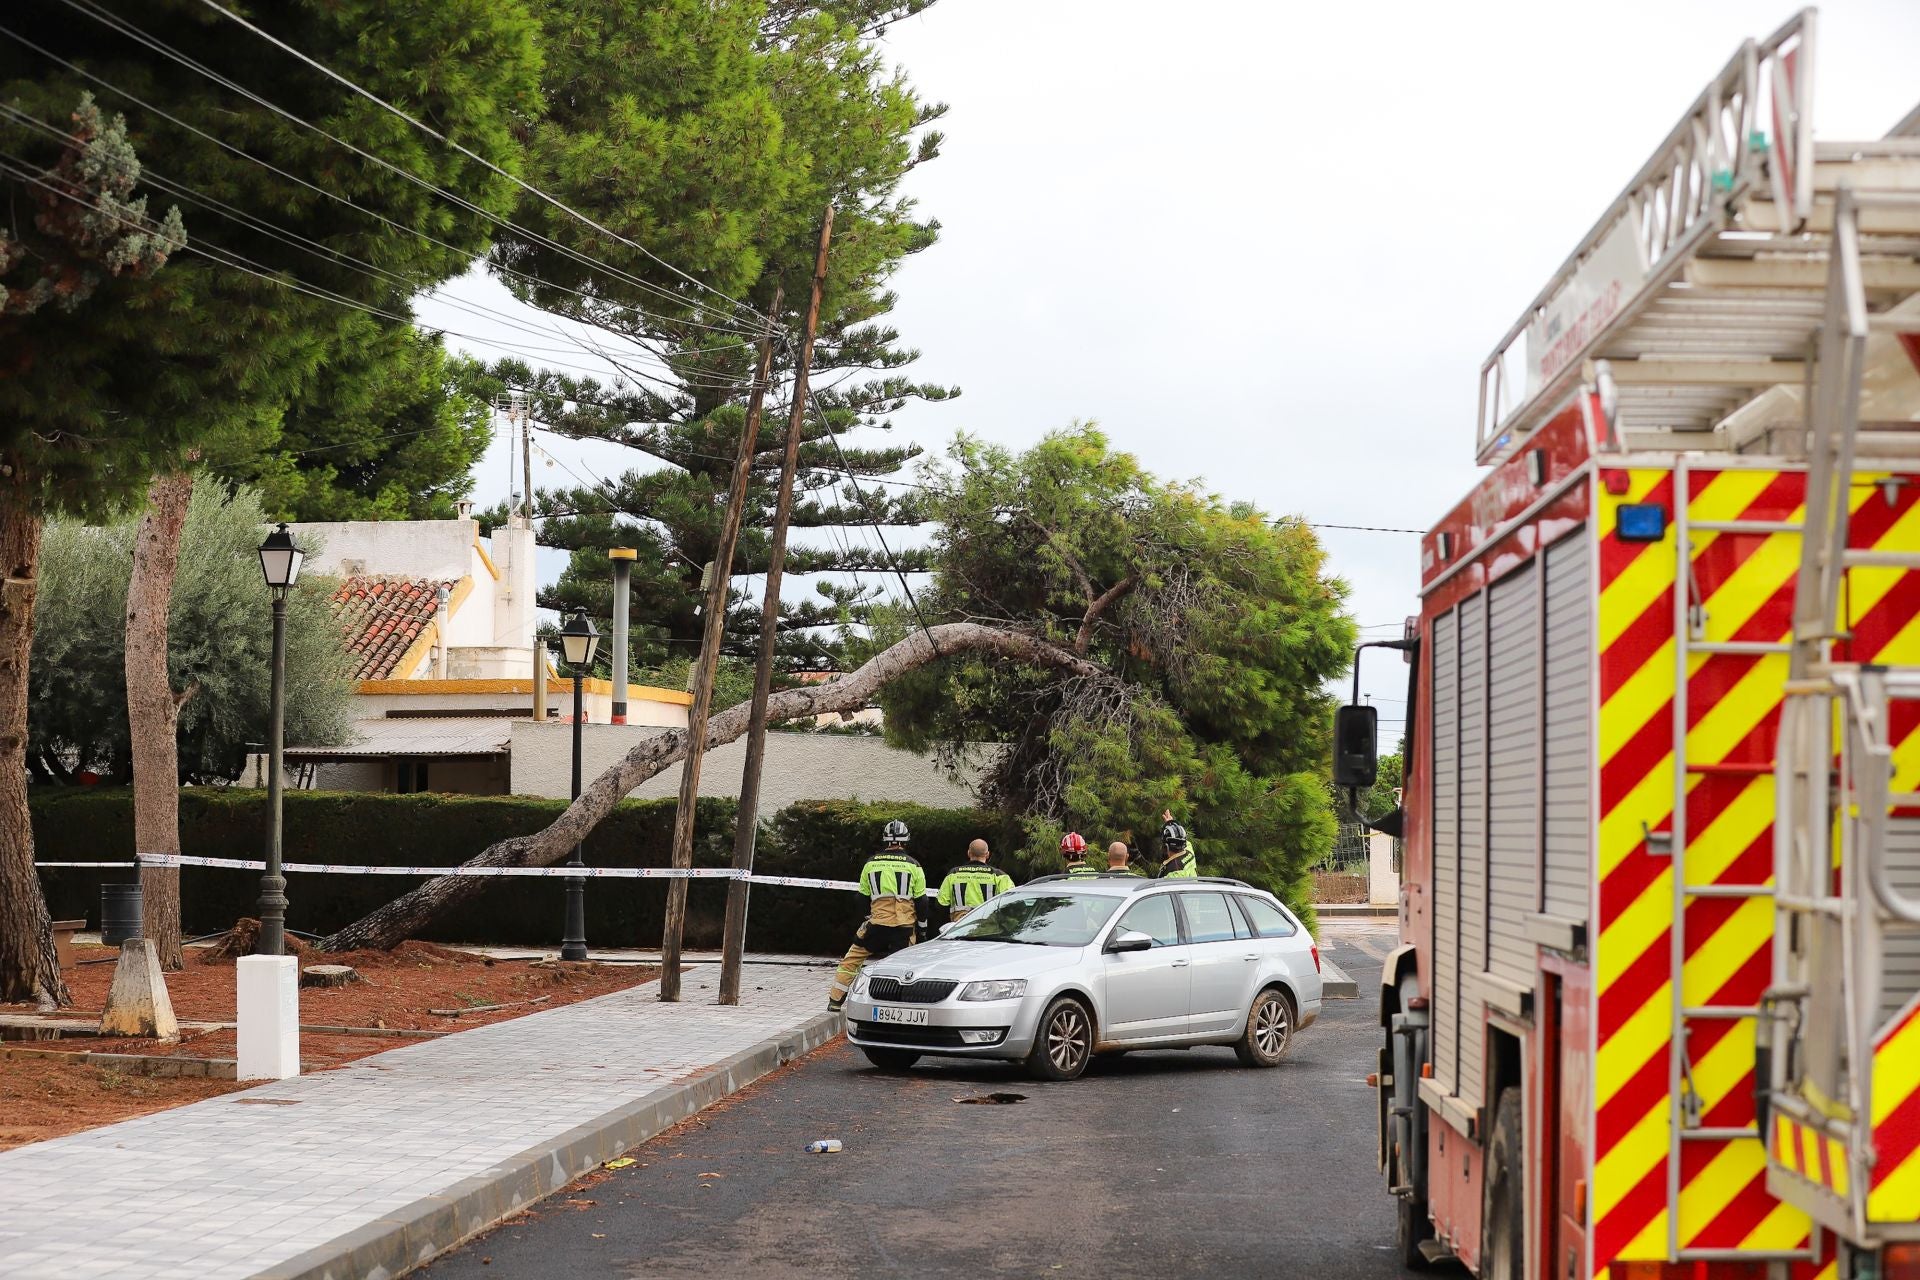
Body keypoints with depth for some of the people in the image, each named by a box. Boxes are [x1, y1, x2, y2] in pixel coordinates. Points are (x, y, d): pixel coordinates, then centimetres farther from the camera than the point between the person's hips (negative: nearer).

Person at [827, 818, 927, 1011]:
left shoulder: (871, 863, 5)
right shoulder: (912, 865, 2)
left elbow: (863, 896, 13)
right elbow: (920, 900, 6)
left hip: (877, 923, 0)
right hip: (904, 925, 0)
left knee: (852, 959, 9)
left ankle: (835, 1001, 8)